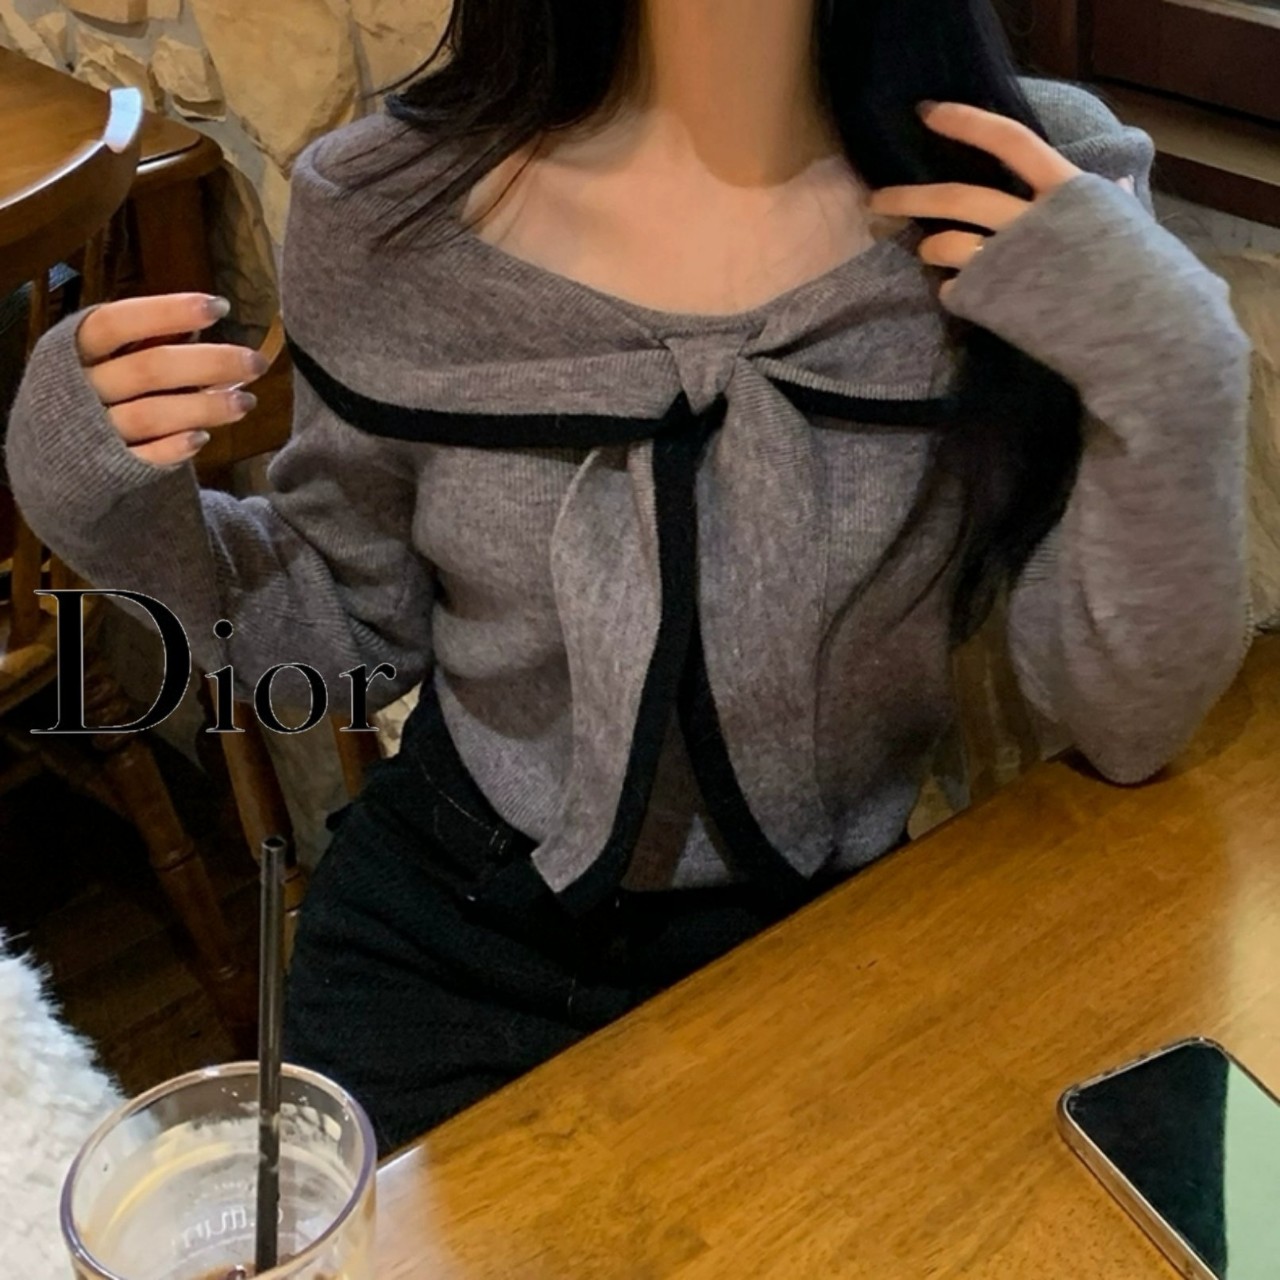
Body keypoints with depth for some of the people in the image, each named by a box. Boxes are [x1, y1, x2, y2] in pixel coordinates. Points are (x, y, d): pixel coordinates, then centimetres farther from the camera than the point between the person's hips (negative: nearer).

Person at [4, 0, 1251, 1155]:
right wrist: (124, 510, -17)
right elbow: (351, 625, 1)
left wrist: (1170, 374, -28)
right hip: (441, 938, 1)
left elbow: (1127, 723, -12)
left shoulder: (1036, 202, -16)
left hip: (831, 946, 0)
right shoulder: (391, 212, -14)